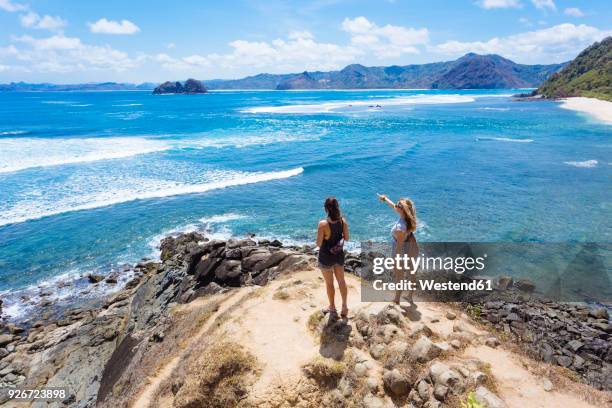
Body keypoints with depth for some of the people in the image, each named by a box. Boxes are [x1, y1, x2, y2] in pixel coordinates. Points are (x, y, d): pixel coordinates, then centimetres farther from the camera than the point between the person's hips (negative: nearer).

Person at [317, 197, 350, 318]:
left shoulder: (323, 224, -25)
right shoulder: (343, 221, -10)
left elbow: (319, 244, -19)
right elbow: (346, 238, 1)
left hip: (326, 257, -4)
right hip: (339, 255, 4)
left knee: (329, 283, 14)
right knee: (341, 281, 20)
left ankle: (332, 308, 30)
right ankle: (344, 307, 30)